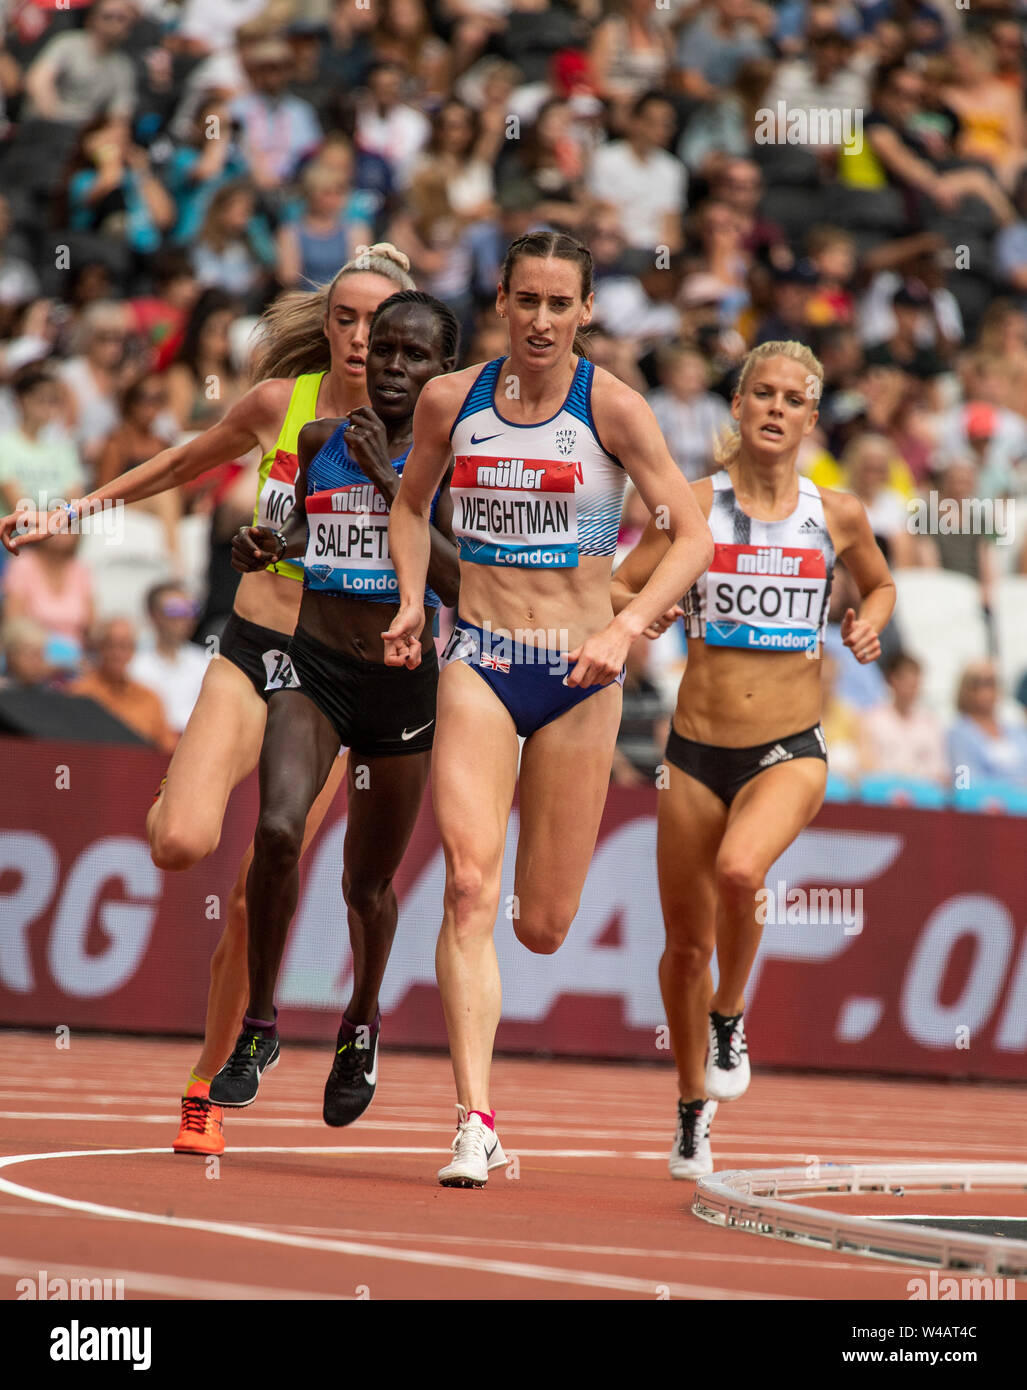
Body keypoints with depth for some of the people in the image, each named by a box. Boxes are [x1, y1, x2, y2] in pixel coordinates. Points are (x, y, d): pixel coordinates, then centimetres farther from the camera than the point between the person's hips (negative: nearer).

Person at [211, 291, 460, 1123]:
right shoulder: (321, 442, 3)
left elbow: (460, 586, -19)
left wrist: (391, 484, -22)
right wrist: (269, 547, 1)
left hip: (403, 683, -1)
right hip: (314, 669, 1)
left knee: (369, 881, 13)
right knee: (278, 830, -25)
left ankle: (362, 1024, 42)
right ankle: (259, 1025, -9)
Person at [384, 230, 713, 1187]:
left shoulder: (611, 407, -7)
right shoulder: (449, 401, 2)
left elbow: (692, 538, -8)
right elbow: (411, 504, 20)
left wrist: (626, 629, -21)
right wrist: (411, 602, 4)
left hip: (578, 675, -1)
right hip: (479, 661, 1)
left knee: (543, 926, 5)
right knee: (469, 885, -18)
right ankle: (475, 1122, -21)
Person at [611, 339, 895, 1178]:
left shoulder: (837, 516, 2)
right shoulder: (694, 505, -1)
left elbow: (881, 584, 21)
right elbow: (614, 590, 4)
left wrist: (870, 624, 0)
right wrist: (642, 612, -17)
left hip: (790, 752, -1)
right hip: (698, 751, 1)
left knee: (739, 871, -31)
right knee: (687, 943, 7)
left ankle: (730, 1017, -1)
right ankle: (695, 1105, 31)